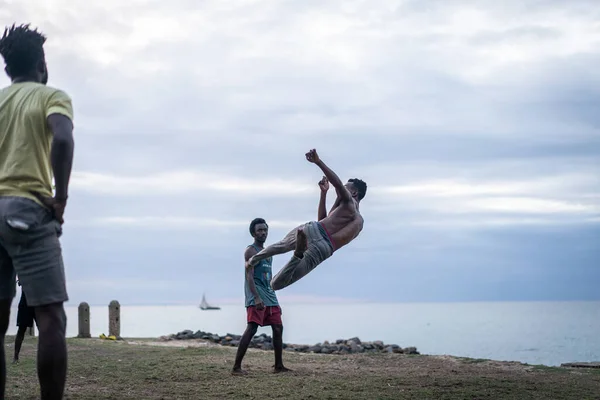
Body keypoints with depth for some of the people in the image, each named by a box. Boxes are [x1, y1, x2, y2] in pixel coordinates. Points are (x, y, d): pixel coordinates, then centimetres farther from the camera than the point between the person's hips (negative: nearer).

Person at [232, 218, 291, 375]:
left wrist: (273, 298, 21)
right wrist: (256, 297, -25)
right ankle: (236, 367, -15)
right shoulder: (250, 251, -5)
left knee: (278, 328, 6)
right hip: (256, 298, -9)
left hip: (270, 297, 9)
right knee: (251, 329, -15)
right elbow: (249, 276, -15)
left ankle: (278, 366, 14)